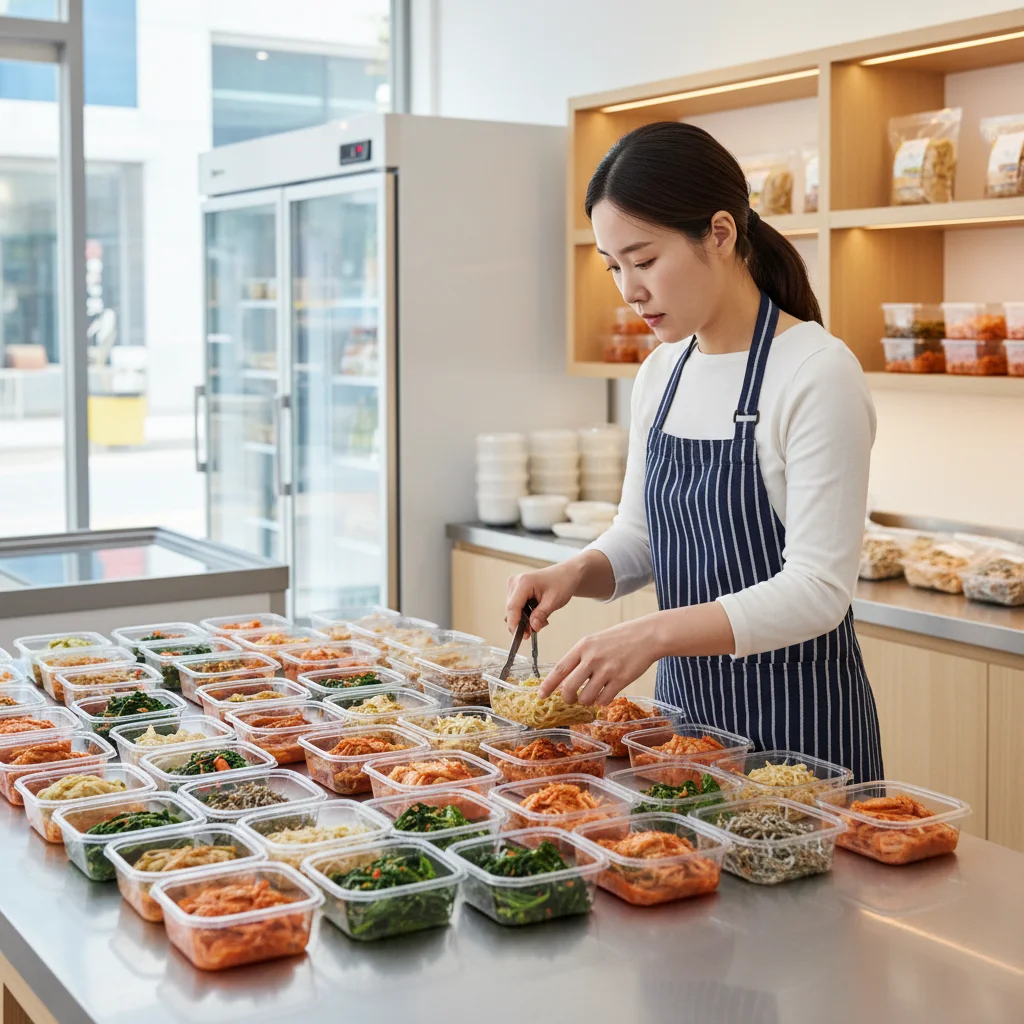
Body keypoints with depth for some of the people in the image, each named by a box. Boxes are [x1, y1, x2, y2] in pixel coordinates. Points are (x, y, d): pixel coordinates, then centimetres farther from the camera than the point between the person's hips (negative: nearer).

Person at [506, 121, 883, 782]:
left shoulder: (817, 373, -18)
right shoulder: (662, 370, 5)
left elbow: (816, 590, -22)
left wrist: (654, 634, -30)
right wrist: (578, 573, -8)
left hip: (797, 727, -7)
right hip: (686, 701, 7)